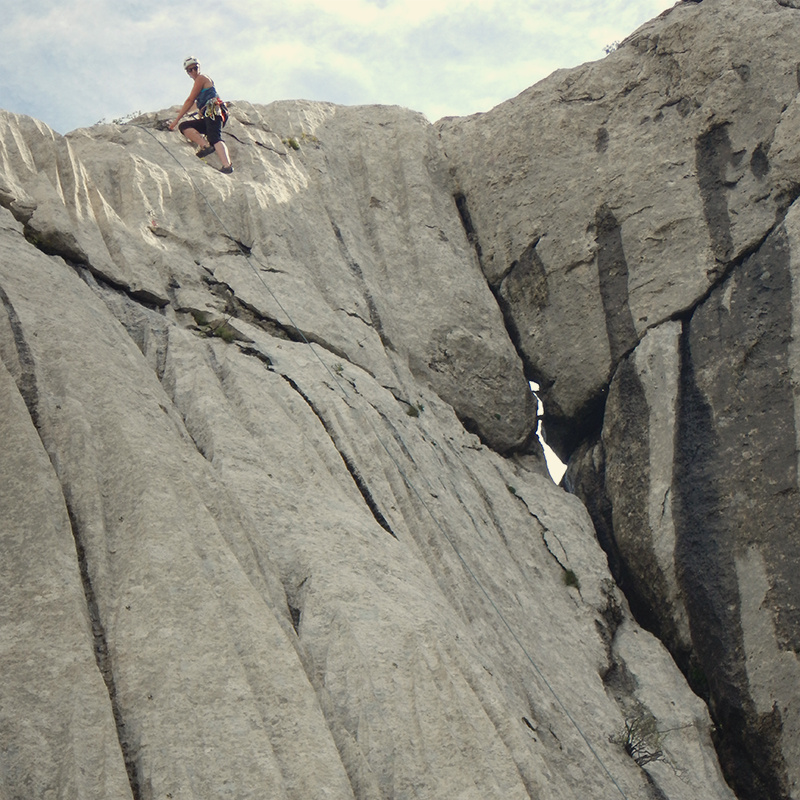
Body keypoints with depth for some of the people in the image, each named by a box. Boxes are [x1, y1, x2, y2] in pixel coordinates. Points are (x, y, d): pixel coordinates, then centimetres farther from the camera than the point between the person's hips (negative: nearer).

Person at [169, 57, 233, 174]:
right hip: (207, 117, 10)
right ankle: (205, 145, -27)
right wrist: (183, 111, 65)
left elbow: (190, 100, 1)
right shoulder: (202, 80, 34)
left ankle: (227, 165, -54)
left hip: (214, 111, -10)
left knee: (215, 138, -32)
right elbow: (198, 103, 50)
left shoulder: (201, 78, 6)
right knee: (183, 126, -1)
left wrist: (177, 119, 1)